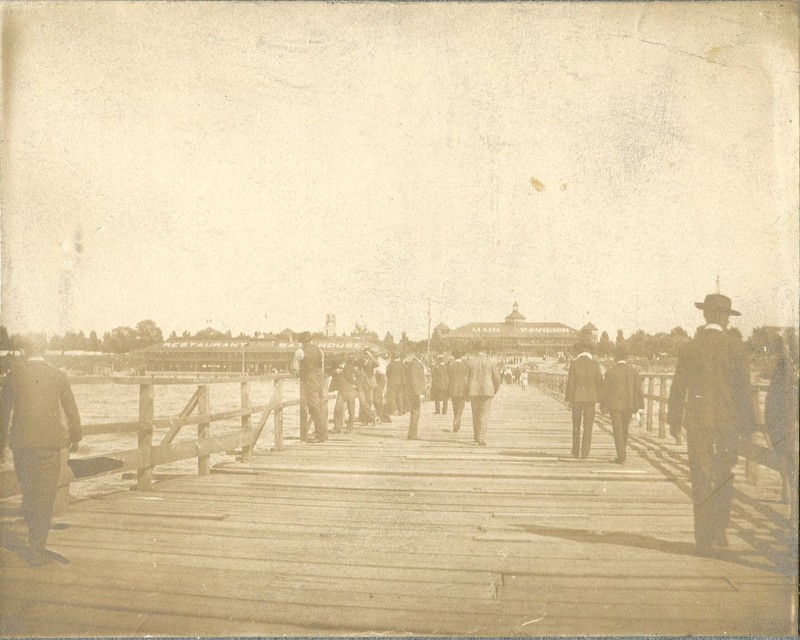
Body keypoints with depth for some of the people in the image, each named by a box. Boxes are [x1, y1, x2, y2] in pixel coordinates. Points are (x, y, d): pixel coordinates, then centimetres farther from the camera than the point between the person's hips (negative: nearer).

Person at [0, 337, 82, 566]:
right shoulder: (58, 375, -1)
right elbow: (71, 411, 3)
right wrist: (75, 437, 17)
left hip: (21, 442, 2)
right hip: (49, 441, -2)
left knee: (28, 492, 16)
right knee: (45, 496, 5)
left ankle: (35, 542, 24)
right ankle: (38, 551, 6)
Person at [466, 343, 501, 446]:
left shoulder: (470, 362, 3)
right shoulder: (491, 362, -1)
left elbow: (466, 378, 2)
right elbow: (497, 379, 1)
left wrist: (467, 394, 10)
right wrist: (495, 391, 17)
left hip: (473, 391, 2)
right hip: (487, 391, -2)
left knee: (475, 414, 16)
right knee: (484, 415, 0)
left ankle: (476, 437, 28)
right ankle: (481, 439, -7)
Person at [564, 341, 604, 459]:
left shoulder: (574, 364, -5)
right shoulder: (595, 365, -2)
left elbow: (570, 382, -7)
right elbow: (599, 382, -2)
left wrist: (568, 399, 1)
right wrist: (600, 399, 7)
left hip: (576, 398, 0)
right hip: (590, 398, 0)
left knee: (576, 425, 13)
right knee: (588, 426, 6)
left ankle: (575, 452, 17)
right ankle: (585, 453, 3)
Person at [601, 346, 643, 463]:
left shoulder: (610, 372, -7)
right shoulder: (634, 371, -1)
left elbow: (605, 391, -3)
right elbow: (638, 390, -2)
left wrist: (603, 406, 8)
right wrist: (640, 407, 2)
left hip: (615, 405, -3)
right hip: (628, 405, 3)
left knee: (618, 431, 1)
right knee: (624, 429, 18)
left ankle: (621, 457, -5)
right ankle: (622, 454, 27)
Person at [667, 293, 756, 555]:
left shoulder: (689, 347, 3)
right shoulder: (734, 344, -5)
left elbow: (678, 388, 5)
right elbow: (742, 384, -5)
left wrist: (674, 421, 13)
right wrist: (747, 422, 1)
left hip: (696, 419, 2)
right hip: (726, 419, -2)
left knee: (700, 481, 6)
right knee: (724, 476, 14)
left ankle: (704, 539, 9)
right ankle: (718, 530, 14)